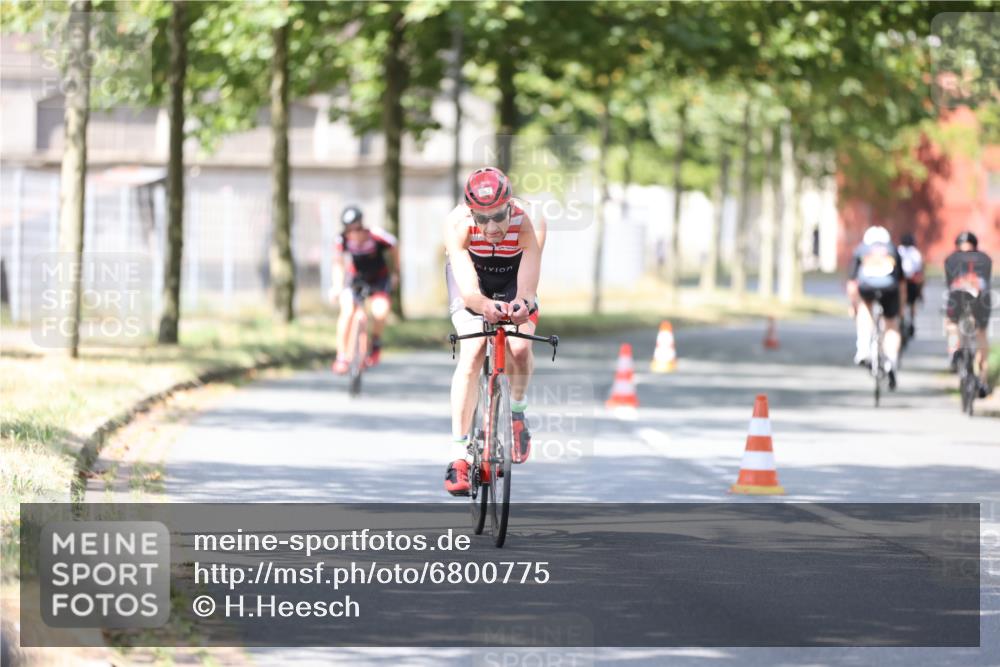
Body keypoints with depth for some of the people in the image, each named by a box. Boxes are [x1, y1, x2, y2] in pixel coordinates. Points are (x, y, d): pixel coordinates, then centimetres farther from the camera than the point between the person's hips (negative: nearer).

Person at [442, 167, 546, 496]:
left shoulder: (528, 223, -35)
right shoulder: (457, 224, -35)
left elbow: (527, 287, -42)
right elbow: (468, 288, -43)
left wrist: (521, 305, -66)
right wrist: (485, 306, -65)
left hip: (513, 280, 1)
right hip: (472, 280, 0)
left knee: (520, 348, -25)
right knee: (471, 353, -22)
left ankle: (517, 411, 8)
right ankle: (459, 454, -21)